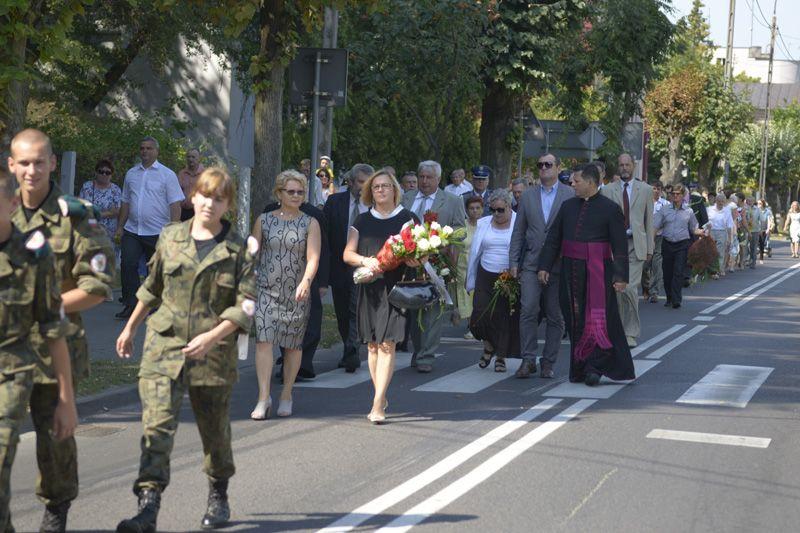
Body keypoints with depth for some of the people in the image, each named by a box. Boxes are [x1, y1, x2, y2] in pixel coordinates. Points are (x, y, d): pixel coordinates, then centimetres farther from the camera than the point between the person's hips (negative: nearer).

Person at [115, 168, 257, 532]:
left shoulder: (239, 249, -1)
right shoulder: (170, 238, 7)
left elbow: (247, 305, -7)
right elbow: (151, 289, 21)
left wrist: (212, 336, -20)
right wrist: (130, 329, 26)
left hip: (214, 353, -1)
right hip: (164, 345, 1)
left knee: (215, 430, 12)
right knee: (157, 424, -12)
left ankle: (218, 498, 34)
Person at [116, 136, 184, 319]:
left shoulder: (167, 175, -1)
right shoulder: (131, 174, 14)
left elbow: (175, 204, -5)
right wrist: (120, 226, 15)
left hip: (157, 233, -4)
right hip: (132, 231, 4)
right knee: (128, 264, -11)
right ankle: (130, 305, -7)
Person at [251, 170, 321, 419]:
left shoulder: (310, 224, 2)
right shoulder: (264, 220, 6)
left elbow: (313, 258, -9)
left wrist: (306, 281, -26)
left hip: (297, 293, 0)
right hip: (266, 289, 0)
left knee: (293, 344, 6)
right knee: (263, 340, -13)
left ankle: (286, 396, 20)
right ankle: (264, 397, -12)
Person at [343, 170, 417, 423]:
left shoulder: (407, 218, 6)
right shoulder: (362, 220, 13)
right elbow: (348, 254, 8)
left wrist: (415, 258, -18)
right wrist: (365, 260, -13)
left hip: (395, 287, -3)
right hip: (368, 287, 4)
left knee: (387, 344, -11)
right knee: (372, 345, 6)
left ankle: (377, 405, -14)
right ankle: (382, 399, 18)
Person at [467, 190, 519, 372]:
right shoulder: (483, 224, 8)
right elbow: (474, 253, 11)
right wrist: (470, 282, 10)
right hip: (486, 277, 3)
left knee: (506, 319, 2)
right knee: (480, 315, -6)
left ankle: (501, 357, 18)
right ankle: (489, 346, 22)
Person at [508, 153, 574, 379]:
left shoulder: (571, 195, 2)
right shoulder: (528, 196, 11)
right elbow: (518, 231, 13)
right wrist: (513, 261, 6)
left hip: (559, 264, -2)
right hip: (532, 264, 2)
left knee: (555, 316, 4)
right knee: (528, 310, -10)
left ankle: (548, 363, 12)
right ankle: (528, 360, -4)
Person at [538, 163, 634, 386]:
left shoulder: (610, 208, -4)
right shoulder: (568, 206, 11)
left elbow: (620, 246, -6)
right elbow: (553, 238, 13)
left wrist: (620, 276, -12)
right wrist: (545, 266, 5)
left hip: (598, 273, -5)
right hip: (571, 270, 5)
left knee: (597, 319, -6)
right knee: (576, 320, 7)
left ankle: (595, 368, 0)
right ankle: (579, 367, 14)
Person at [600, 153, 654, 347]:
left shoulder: (645, 190, 9)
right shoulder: (607, 190, 7)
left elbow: (649, 220, 9)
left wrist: (649, 248, 5)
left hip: (636, 245, -1)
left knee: (630, 288, -12)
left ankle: (630, 333, -1)